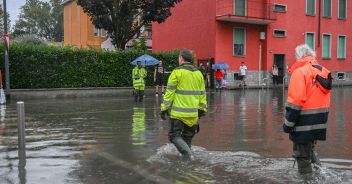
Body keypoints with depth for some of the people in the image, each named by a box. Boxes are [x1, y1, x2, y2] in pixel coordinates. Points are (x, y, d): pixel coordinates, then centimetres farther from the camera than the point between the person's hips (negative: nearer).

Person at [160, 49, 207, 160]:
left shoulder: (177, 72, -7)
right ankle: (187, 156, 22)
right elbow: (202, 93, 13)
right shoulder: (198, 74, 10)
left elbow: (170, 92, -9)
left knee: (174, 135, 2)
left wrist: (164, 108, -5)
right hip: (193, 113, 6)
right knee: (187, 137, 18)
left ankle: (188, 154, -14)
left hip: (178, 112, -6)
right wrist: (202, 109, 20)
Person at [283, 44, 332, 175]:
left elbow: (295, 101, -20)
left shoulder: (300, 71, -15)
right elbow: (323, 97, 13)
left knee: (302, 155, 4)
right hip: (319, 122, 8)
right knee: (309, 149, 26)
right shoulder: (323, 71, 8)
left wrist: (288, 124, -15)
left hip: (305, 123, -8)